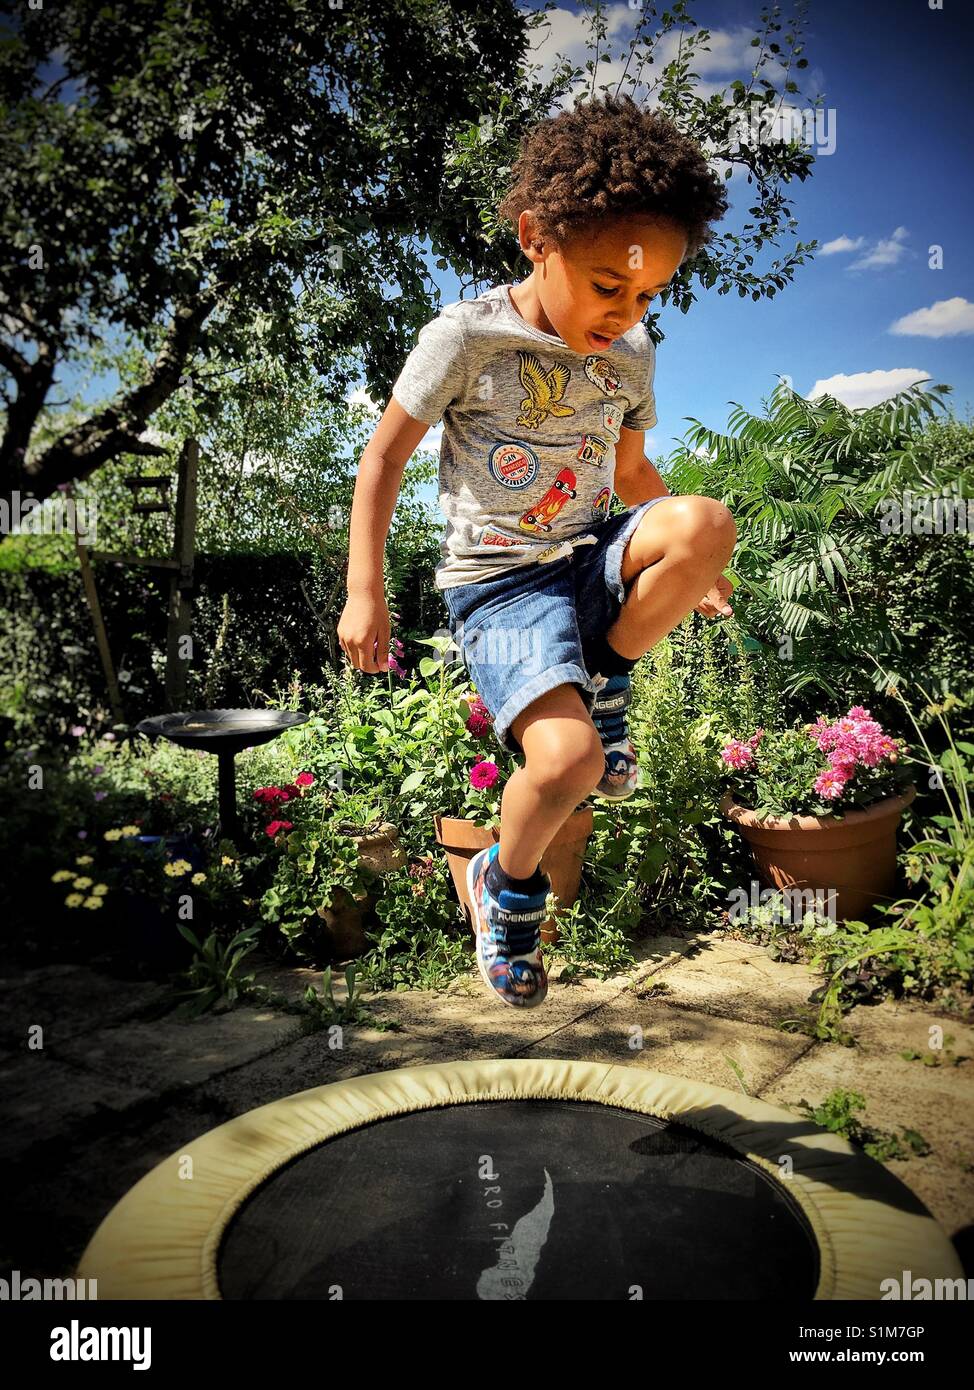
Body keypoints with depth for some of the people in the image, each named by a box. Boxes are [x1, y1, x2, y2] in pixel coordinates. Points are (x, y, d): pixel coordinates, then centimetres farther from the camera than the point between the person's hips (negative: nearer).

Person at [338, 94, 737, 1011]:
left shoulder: (631, 357, 8)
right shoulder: (466, 335, -8)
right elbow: (384, 456, -3)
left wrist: (688, 567, 14)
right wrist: (364, 591, -8)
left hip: (593, 561, 5)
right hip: (500, 581, -5)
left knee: (705, 522, -28)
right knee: (568, 761, -26)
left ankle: (603, 680, -3)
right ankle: (507, 885, 7)